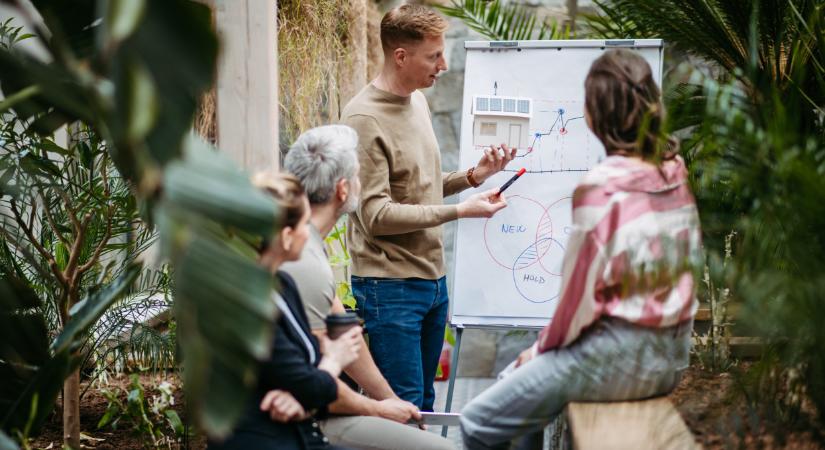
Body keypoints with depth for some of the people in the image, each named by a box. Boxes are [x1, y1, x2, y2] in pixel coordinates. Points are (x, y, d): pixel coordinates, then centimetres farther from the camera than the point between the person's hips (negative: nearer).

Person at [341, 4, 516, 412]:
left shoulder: (417, 101, 11)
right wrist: (460, 211, -19)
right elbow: (376, 215, -19)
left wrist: (473, 175, 4)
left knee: (424, 406, 14)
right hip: (390, 286, -8)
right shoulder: (364, 119, -15)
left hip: (433, 281, 8)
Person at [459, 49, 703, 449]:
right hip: (672, 355, 9)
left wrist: (543, 348, 2)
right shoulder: (676, 171, 2)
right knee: (518, 379, 28)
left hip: (619, 356, -8)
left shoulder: (602, 186, -21)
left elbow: (581, 290, -17)